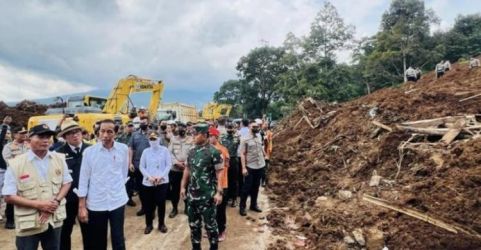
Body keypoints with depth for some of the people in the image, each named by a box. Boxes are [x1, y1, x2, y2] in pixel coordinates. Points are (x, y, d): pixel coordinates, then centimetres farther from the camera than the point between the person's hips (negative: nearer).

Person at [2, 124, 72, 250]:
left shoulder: (59, 158, 1)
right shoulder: (15, 164, -9)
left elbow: (66, 182, 7)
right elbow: (9, 196, -9)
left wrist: (56, 201, -11)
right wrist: (38, 204, -17)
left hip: (55, 220, 4)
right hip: (28, 224, -3)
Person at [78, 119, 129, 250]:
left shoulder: (123, 149, -4)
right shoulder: (89, 151, -7)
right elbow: (83, 180, -4)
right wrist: (81, 206, -4)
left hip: (117, 202, 0)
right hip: (95, 203, 0)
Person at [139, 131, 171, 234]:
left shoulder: (164, 150, 0)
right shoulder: (146, 151, 5)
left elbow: (168, 165, -3)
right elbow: (141, 167, 4)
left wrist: (160, 176, -14)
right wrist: (149, 176, -10)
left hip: (162, 181, -1)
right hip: (148, 182, 2)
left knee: (161, 203, 3)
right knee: (148, 204, 6)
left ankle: (161, 224, 21)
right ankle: (149, 224, 23)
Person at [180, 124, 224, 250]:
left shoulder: (214, 152, -13)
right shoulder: (191, 152, 6)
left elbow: (219, 173, -14)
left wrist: (219, 192, -17)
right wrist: (183, 187, 13)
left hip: (207, 196, -6)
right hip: (192, 194, 6)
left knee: (210, 223, 7)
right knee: (193, 223, 17)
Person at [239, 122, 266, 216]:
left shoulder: (259, 136, 3)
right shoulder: (245, 139, -13)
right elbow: (242, 154, -13)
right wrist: (244, 168, -17)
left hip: (260, 166, 5)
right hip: (250, 167, -5)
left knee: (256, 187, 15)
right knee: (247, 187, 2)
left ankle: (254, 205, 29)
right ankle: (242, 207, 14)